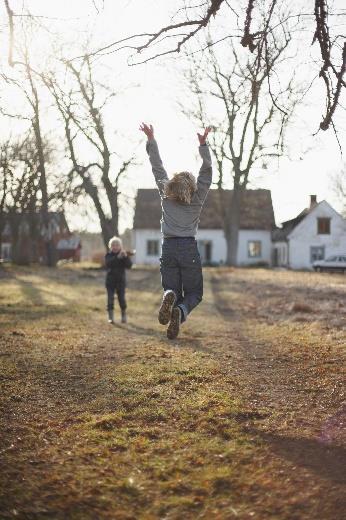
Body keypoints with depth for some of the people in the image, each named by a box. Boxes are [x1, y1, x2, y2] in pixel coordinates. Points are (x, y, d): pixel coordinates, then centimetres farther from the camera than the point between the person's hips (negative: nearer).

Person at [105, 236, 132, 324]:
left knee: (121, 298, -1)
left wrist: (126, 257, -30)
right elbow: (108, 263, -23)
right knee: (110, 298, -4)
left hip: (121, 280, 0)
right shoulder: (108, 255, -2)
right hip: (110, 280, 0)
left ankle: (124, 316, 16)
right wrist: (117, 257, -35)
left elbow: (129, 266, -13)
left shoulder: (123, 255, 0)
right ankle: (110, 317, 2)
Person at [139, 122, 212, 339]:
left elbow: (158, 168, 10)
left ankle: (170, 297, -28)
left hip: (169, 248, 2)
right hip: (189, 249, -2)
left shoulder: (166, 195, 7)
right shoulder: (198, 199, 2)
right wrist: (203, 144, -3)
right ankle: (180, 311, -26)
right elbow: (207, 171, 2)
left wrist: (151, 139, 11)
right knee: (194, 293, 8)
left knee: (171, 288, 11)